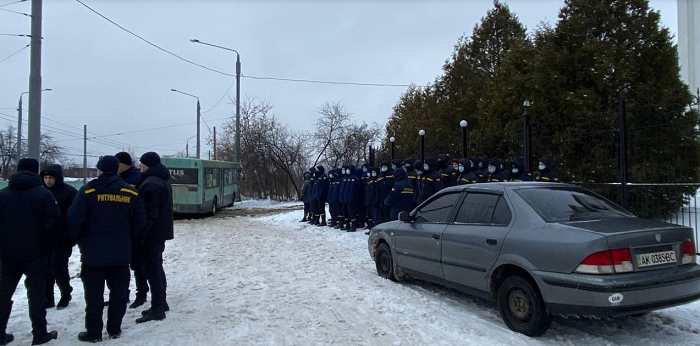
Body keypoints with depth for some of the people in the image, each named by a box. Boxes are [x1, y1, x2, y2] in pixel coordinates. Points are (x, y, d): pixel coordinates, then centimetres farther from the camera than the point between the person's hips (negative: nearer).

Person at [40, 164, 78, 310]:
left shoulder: (69, 192, -11)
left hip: (62, 239, -6)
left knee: (58, 268, -3)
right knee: (46, 269, 8)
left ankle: (66, 293, 18)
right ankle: (47, 298, 19)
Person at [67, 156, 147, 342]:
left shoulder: (88, 191, -8)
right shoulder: (130, 192, 2)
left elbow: (74, 219, -11)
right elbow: (140, 220, 3)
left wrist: (76, 239, 7)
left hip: (93, 252, -2)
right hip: (121, 252, 3)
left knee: (94, 293, 6)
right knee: (119, 291, 11)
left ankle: (94, 332, 11)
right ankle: (114, 329, 17)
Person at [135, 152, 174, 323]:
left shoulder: (151, 183, -19)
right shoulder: (163, 180, 14)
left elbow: (149, 212, -22)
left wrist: (140, 233, -17)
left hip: (153, 232, -10)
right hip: (162, 231, 10)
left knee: (152, 269, -7)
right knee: (157, 267, 17)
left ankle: (157, 309, -5)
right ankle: (161, 303, 25)